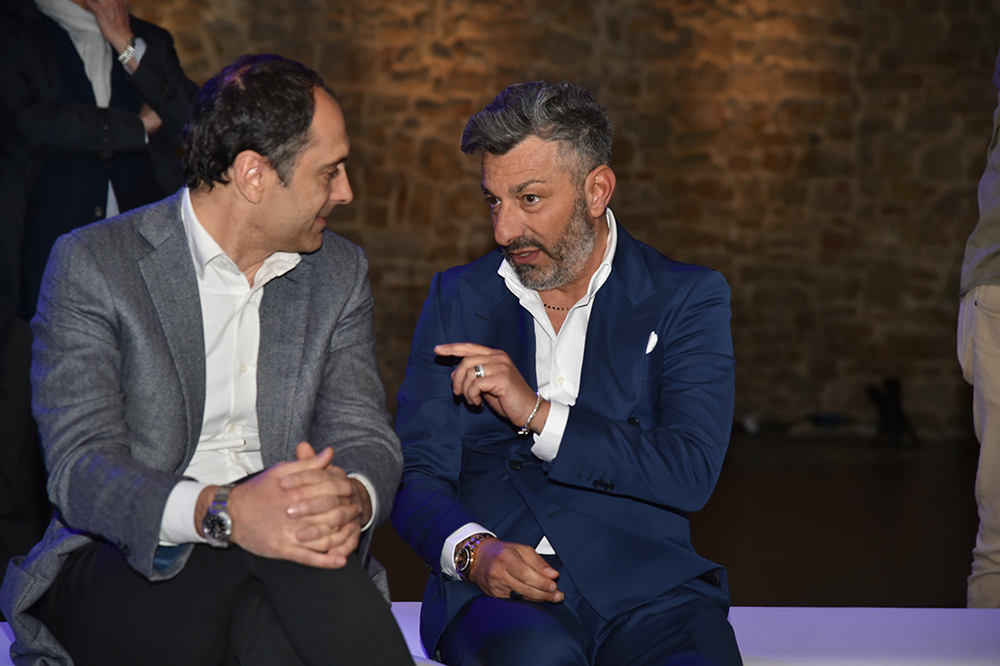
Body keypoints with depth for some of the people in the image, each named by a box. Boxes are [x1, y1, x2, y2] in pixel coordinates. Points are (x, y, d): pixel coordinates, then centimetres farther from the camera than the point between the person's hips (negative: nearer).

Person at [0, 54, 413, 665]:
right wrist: (221, 512, -32)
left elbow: (364, 433, 7)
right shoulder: (92, 264, -4)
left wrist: (353, 496, -20)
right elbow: (79, 468, -13)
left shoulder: (340, 273, 13)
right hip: (119, 569, -3)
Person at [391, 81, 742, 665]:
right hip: (498, 588, 0)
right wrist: (474, 551, -13)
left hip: (645, 585, 0)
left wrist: (538, 414, -11)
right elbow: (417, 476, 9)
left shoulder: (687, 299, 9)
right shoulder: (459, 298, 16)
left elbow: (691, 473, -6)